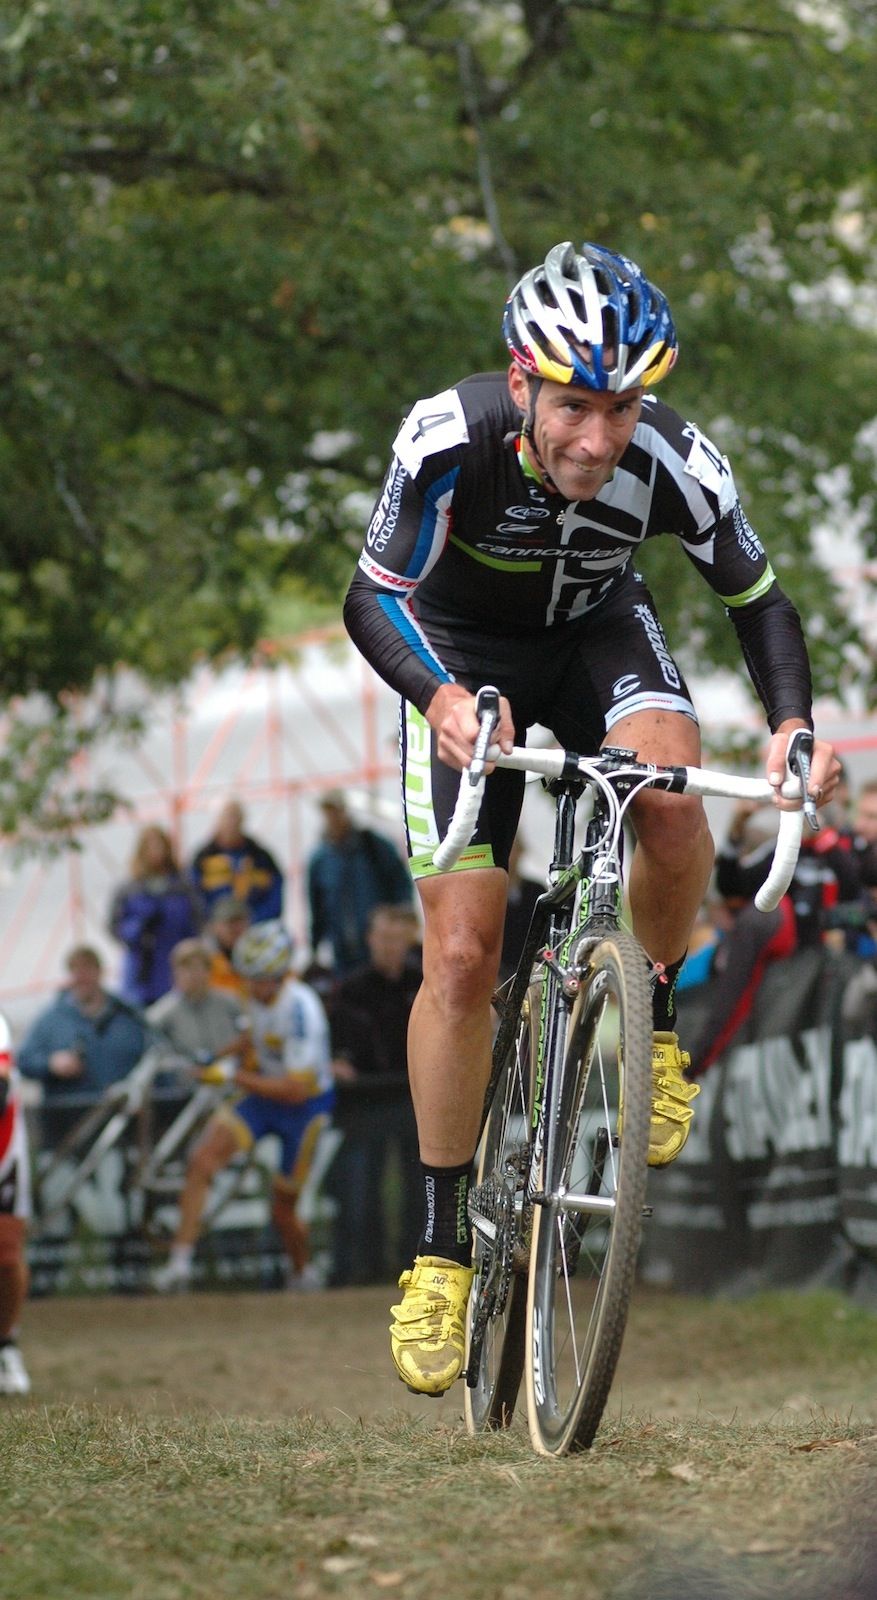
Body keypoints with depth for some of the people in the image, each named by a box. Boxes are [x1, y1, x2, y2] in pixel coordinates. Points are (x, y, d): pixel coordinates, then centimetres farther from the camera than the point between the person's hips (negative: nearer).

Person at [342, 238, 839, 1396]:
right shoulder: (450, 439, -34)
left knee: (671, 799, -32)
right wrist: (441, 697, -48)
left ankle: (654, 1014, -3)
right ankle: (441, 1245, 5)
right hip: (466, 657, -1)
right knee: (461, 956, -9)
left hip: (598, 636, 1)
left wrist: (792, 723, -30)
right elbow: (371, 599, -28)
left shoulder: (678, 467, -29)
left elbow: (758, 599, -12)